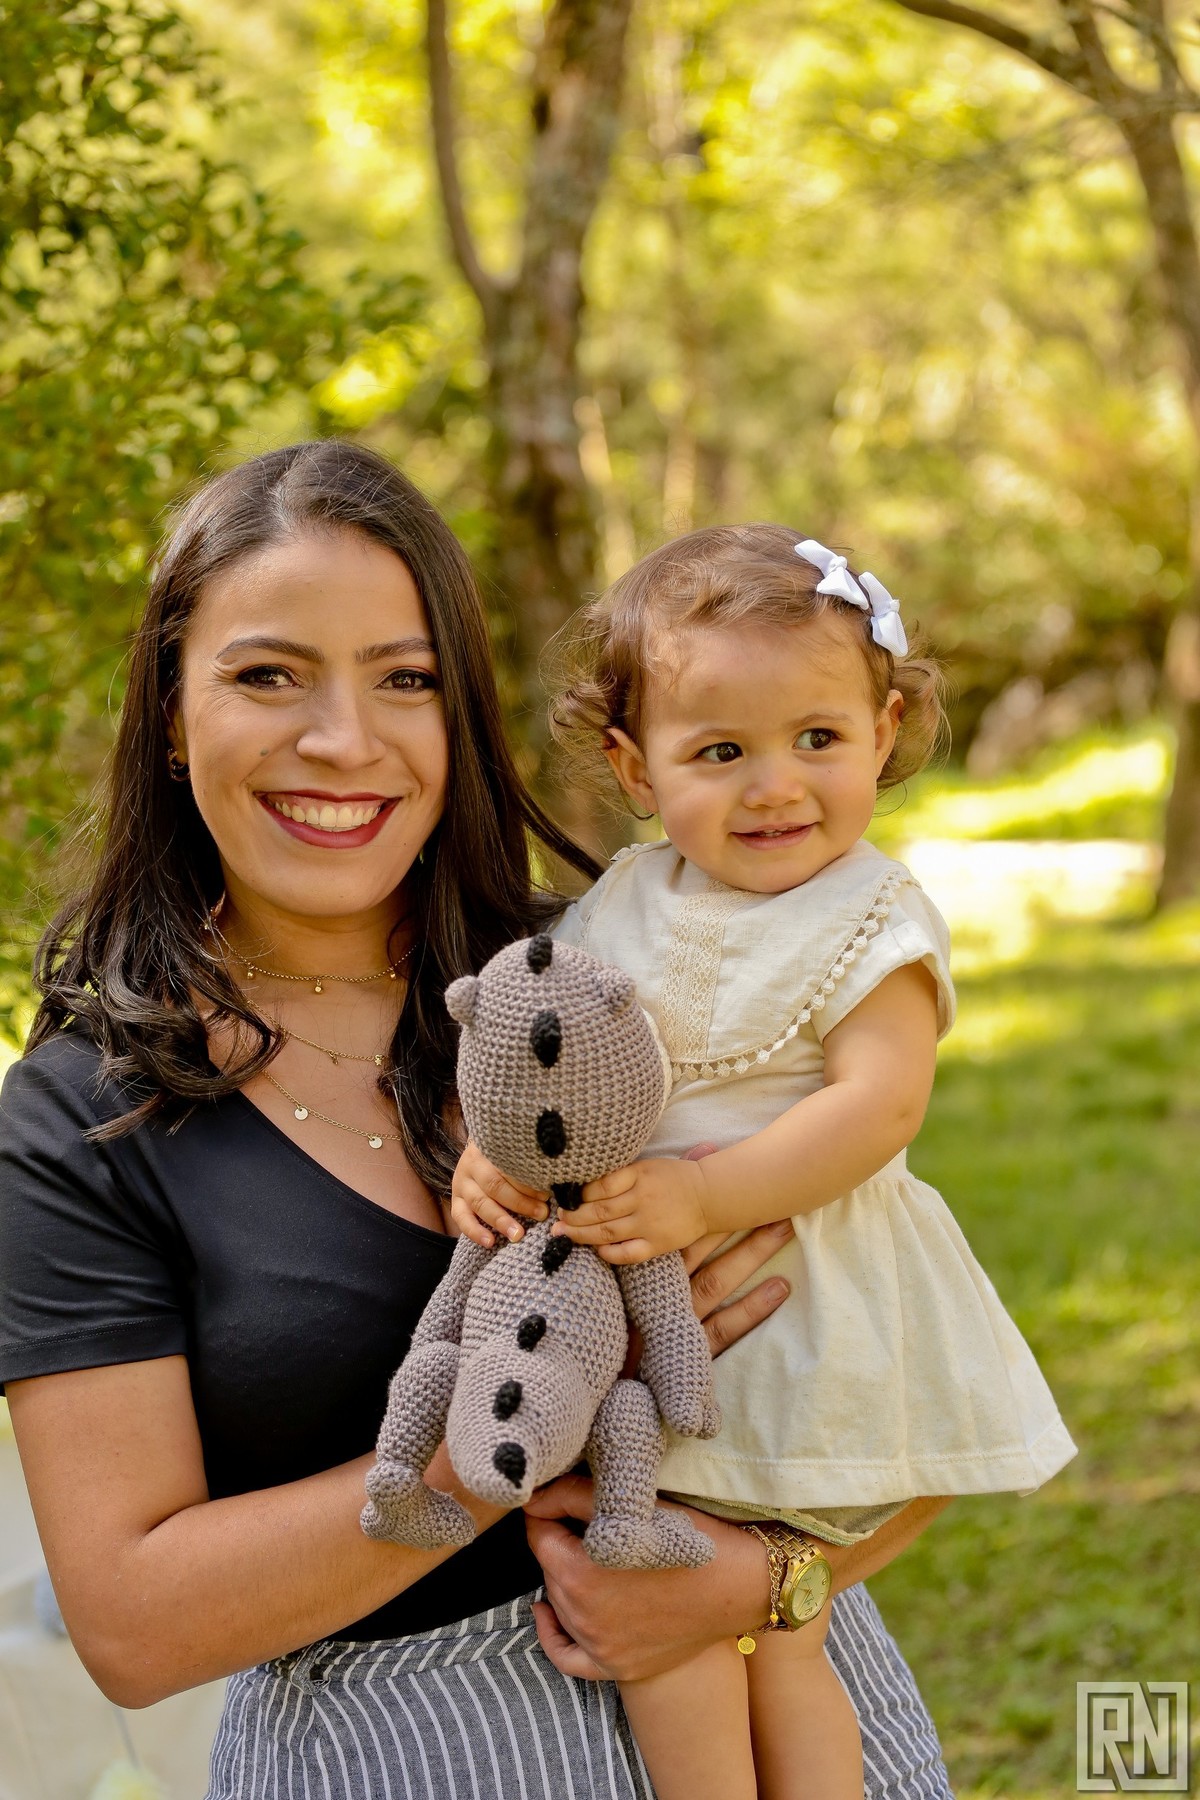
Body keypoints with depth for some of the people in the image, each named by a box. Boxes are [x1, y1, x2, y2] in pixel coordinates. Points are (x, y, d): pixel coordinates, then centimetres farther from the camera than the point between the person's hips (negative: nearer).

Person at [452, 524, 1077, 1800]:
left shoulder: (869, 919, -9)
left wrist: (704, 1196, -29)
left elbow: (877, 1104, -20)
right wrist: (487, 1156, -12)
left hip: (797, 1321, -5)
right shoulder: (623, 903, 7)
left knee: (770, 1637, -2)